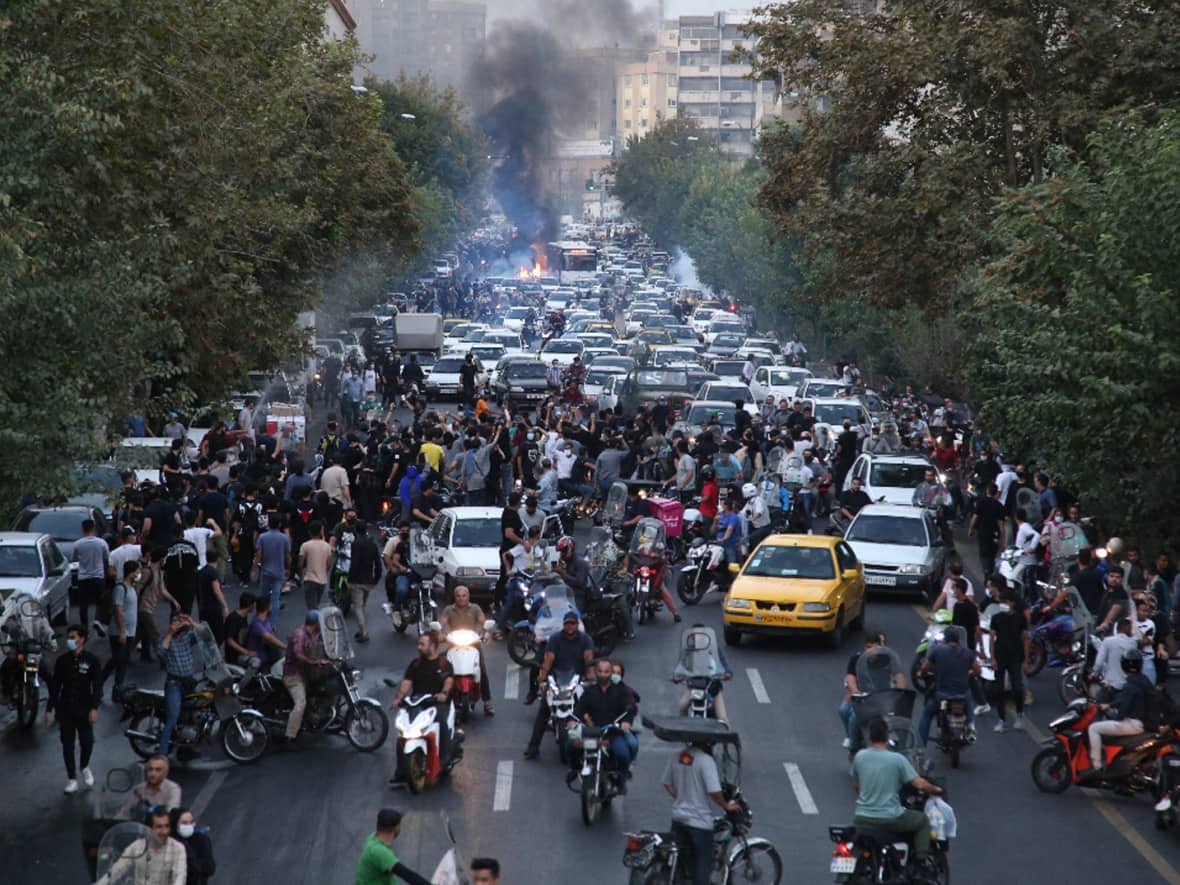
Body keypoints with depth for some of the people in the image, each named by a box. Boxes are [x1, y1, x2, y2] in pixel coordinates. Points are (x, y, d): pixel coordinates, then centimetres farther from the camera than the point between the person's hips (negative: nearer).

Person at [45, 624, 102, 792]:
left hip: (84, 709, -2)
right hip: (65, 709, 2)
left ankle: (85, 767, 25)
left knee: (87, 742, -6)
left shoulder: (91, 660, -6)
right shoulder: (62, 661, 2)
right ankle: (71, 779, 14)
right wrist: (49, 709, 3)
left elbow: (97, 686, -8)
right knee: (67, 744, 4)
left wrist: (94, 708, -18)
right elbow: (55, 686, 5)